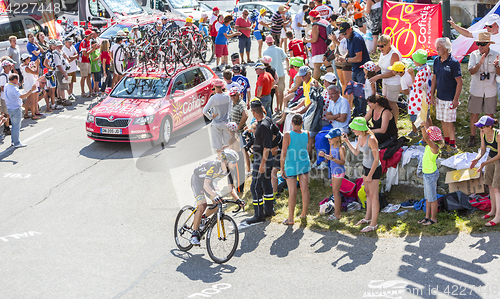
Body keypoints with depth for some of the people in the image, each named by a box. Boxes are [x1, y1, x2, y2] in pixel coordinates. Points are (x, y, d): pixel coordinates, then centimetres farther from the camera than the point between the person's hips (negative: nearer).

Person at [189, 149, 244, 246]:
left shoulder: (230, 170, -16)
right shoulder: (214, 165, -37)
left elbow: (231, 188, -11)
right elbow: (206, 185, -43)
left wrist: (238, 199, -27)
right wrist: (215, 195, -59)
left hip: (209, 180, 7)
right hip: (197, 179, -7)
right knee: (202, 205, -22)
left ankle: (201, 219, 18)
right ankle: (194, 234, -13)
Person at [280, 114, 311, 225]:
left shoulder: (288, 135, -18)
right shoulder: (306, 134, -6)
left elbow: (283, 154, -17)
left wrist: (282, 168, -9)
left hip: (291, 167, -4)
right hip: (304, 165, 4)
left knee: (292, 192, -1)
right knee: (305, 190, 13)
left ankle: (291, 219, 6)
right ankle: (304, 214, 27)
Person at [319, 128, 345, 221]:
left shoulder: (341, 148, -17)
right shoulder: (332, 145, 8)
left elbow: (342, 162, -20)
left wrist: (333, 159, -34)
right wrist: (324, 155, 1)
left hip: (339, 171, -9)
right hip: (333, 171, 9)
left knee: (335, 191, -6)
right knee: (334, 191, 12)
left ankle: (337, 214, 0)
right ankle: (337, 212, 21)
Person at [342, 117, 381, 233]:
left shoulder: (371, 139, -27)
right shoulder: (360, 137, -1)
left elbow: (376, 159, -23)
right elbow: (356, 152, 13)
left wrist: (370, 175, -19)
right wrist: (347, 142, 4)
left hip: (374, 169, -9)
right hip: (366, 167, 9)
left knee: (373, 196, 1)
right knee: (368, 193, 20)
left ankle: (373, 224, 10)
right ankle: (368, 218, 36)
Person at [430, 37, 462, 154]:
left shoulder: (454, 62, -16)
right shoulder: (436, 60, 4)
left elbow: (459, 82, -14)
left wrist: (456, 99, -16)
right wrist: (432, 94, 10)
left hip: (450, 99, -6)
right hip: (439, 97, 6)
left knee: (449, 122, -1)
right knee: (442, 121, 13)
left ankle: (452, 145, 11)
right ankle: (446, 142, 27)